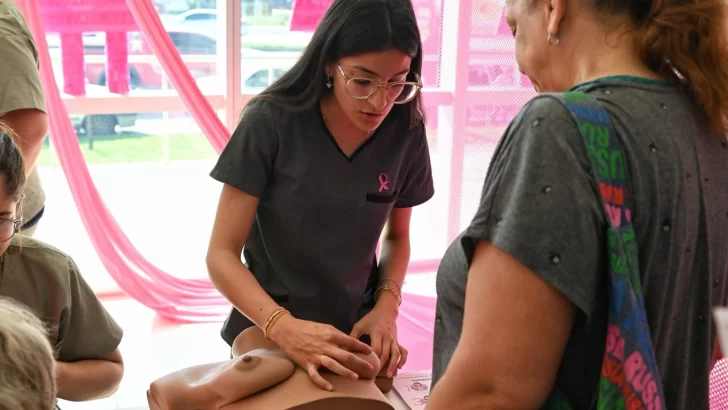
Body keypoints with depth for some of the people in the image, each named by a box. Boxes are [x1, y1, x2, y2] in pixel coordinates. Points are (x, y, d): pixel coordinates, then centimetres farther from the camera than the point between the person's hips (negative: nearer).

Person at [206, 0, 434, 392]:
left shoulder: (406, 132, -11)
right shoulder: (270, 122, -20)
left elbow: (397, 236, 5)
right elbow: (222, 255, -18)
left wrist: (386, 305, -13)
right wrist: (283, 327, -33)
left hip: (355, 334, 3)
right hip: (266, 334, -2)